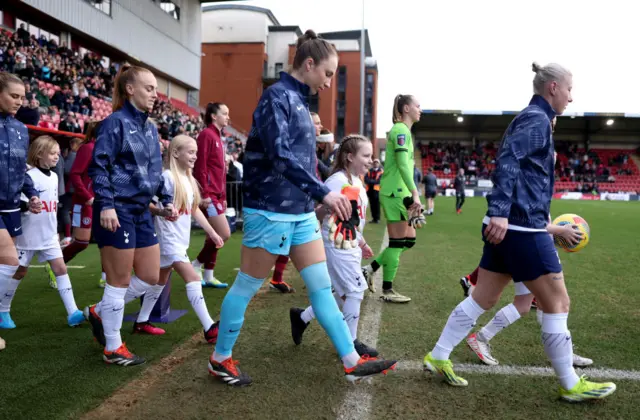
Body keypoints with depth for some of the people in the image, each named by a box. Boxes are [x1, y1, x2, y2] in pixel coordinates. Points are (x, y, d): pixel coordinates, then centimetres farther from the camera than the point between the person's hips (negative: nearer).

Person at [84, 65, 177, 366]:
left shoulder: (150, 128, 14)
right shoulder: (115, 123, -9)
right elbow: (99, 167, -13)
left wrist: (166, 200, 12)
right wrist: (106, 205, -22)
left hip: (142, 211, 8)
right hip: (117, 211, -8)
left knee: (151, 279, 10)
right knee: (120, 281, 1)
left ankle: (99, 312, 31)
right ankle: (113, 348, 17)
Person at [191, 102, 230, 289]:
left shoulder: (219, 137, 18)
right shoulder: (207, 135, -10)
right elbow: (200, 166, -17)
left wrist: (223, 196, 19)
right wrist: (205, 193, -21)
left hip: (217, 194, 10)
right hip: (209, 195, -9)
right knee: (224, 233, -10)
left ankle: (208, 276, 18)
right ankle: (196, 265, 5)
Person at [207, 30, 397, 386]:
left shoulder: (299, 100, 13)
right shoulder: (277, 95, -13)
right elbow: (280, 155, -26)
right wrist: (323, 192, -28)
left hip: (301, 212, 9)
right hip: (271, 211, -9)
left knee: (322, 287, 10)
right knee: (247, 286, 6)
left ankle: (353, 362, 18)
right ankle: (220, 359, 25)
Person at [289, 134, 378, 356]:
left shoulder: (358, 182, 11)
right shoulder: (338, 180, -18)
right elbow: (319, 213, -18)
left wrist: (362, 243, 21)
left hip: (350, 245, 10)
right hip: (336, 245, -10)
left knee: (343, 294, 15)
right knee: (355, 290, -3)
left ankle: (302, 317, 31)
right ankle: (350, 342, 14)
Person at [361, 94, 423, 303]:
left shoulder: (401, 130, 19)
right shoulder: (401, 130, -11)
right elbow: (403, 165, -21)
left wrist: (411, 194, 21)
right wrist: (415, 194, -26)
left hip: (398, 192, 10)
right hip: (395, 192, -10)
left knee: (408, 239, 12)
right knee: (398, 241, -4)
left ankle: (370, 268, 17)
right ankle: (387, 291, 6)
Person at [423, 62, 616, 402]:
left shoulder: (531, 118, 22)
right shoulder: (537, 119, -8)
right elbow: (507, 160, -23)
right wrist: (500, 212, -32)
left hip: (509, 225, 10)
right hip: (521, 227, -10)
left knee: (483, 298, 13)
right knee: (557, 302, 2)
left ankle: (438, 358, 18)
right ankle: (570, 385, 16)